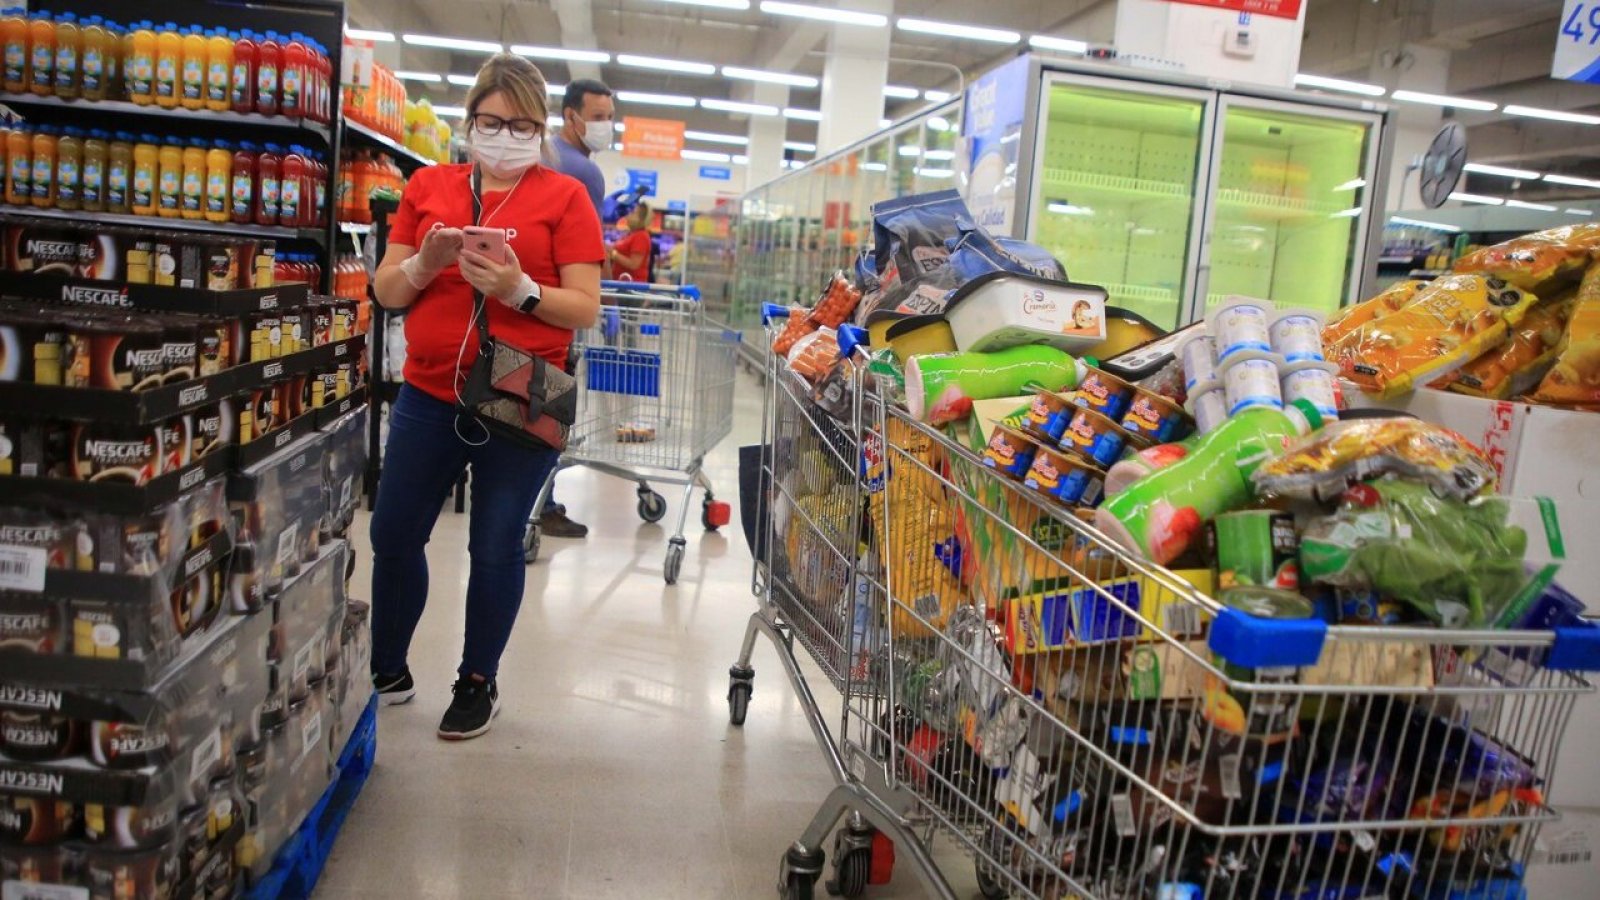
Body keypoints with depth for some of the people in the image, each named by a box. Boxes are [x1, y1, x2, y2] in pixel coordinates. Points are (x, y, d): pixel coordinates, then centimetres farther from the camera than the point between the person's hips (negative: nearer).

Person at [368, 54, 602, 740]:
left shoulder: (564, 197, 0)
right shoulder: (429, 187, 9)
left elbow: (586, 309, -6)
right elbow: (386, 291, 8)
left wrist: (519, 289, -22)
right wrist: (426, 262, -11)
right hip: (428, 394, 4)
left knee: (495, 548, 5)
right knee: (393, 536, 10)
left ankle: (478, 683, 25)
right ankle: (388, 671, 31)